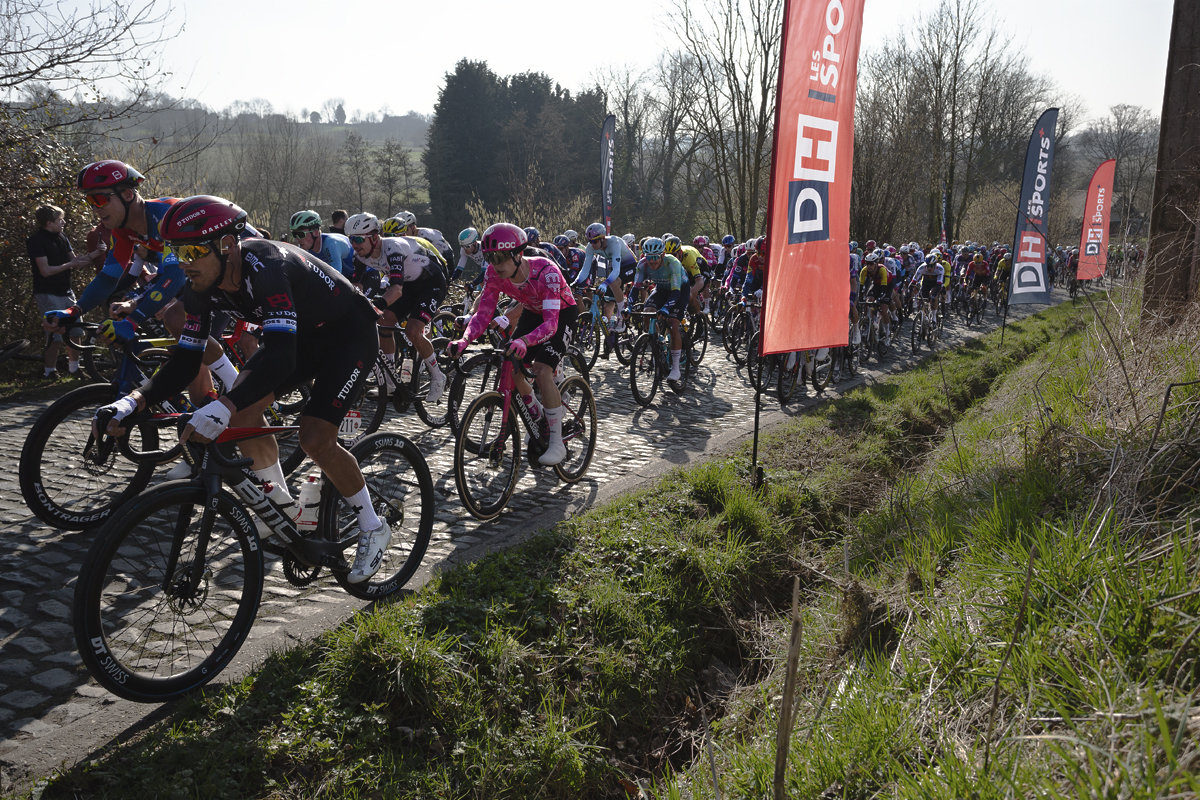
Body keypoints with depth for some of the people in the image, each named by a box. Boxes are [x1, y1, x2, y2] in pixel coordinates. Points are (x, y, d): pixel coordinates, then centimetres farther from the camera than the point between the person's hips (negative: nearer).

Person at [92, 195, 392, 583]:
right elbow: (185, 359, -8)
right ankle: (281, 502, 15)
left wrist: (222, 409, -59)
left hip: (351, 331, -8)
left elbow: (280, 354, -47)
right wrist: (134, 400, -25)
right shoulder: (203, 288, -12)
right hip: (304, 333, 8)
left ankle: (373, 528, 1)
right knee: (244, 408, -7)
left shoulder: (265, 266, -36)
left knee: (314, 437, -20)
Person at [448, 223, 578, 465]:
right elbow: (483, 313, -19)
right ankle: (538, 421, 23)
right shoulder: (494, 274, -22)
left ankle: (557, 443, -14)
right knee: (511, 371, -6)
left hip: (562, 313, -6)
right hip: (533, 312, 6)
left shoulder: (546, 272, -38)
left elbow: (551, 323, -45)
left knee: (542, 371, -25)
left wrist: (524, 341, -64)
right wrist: (464, 341, -38)